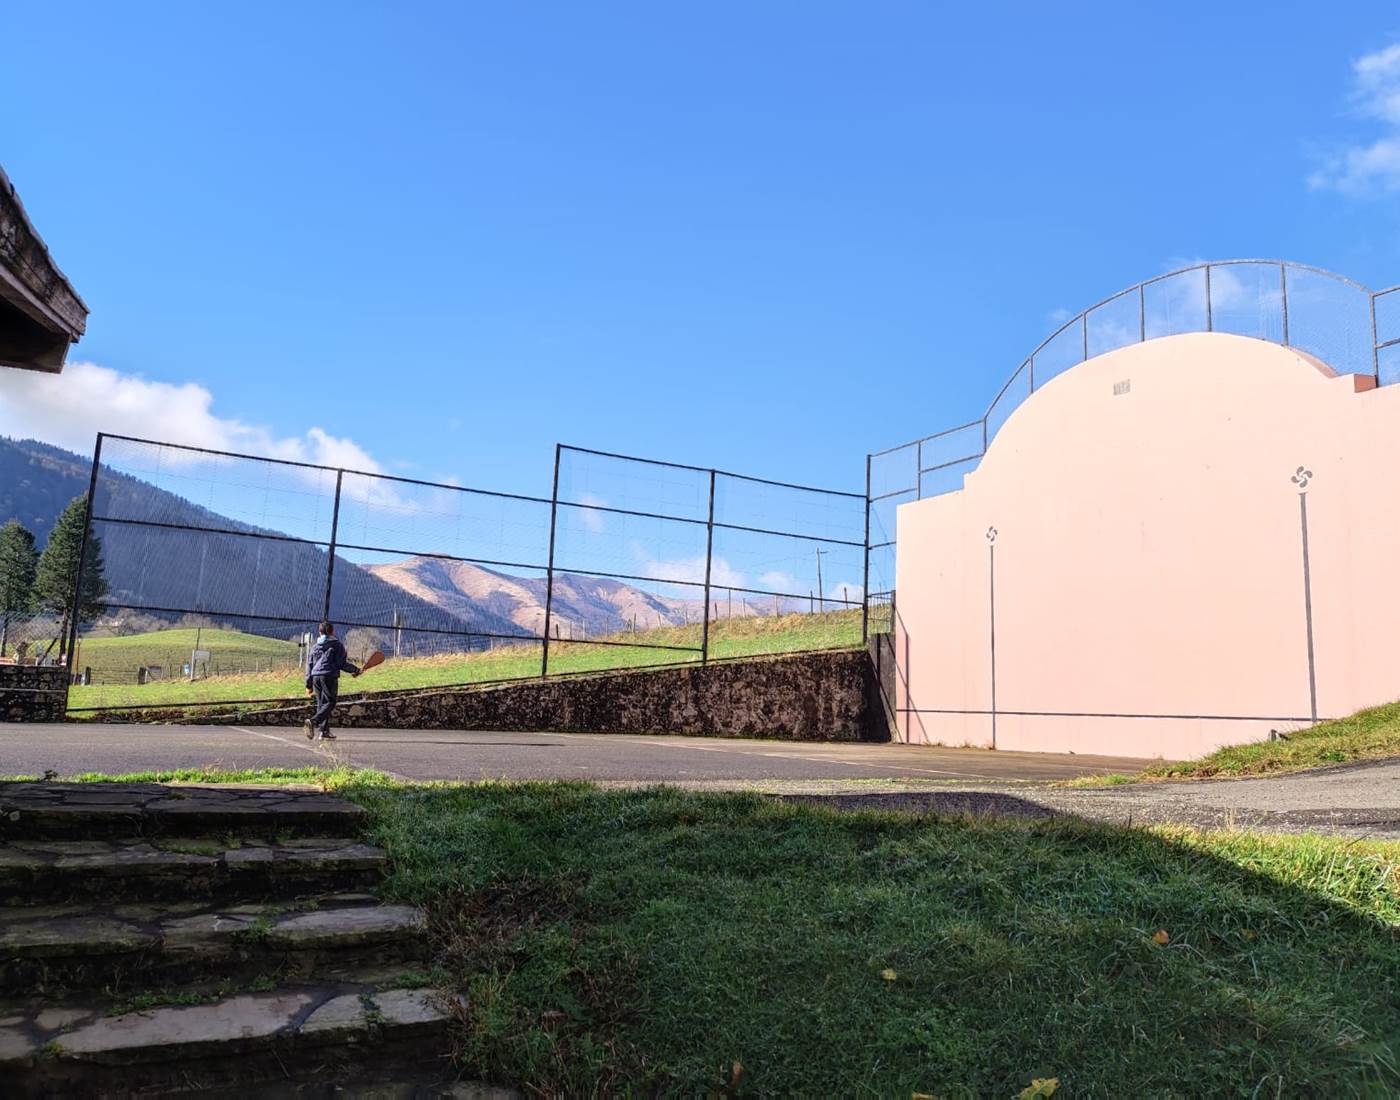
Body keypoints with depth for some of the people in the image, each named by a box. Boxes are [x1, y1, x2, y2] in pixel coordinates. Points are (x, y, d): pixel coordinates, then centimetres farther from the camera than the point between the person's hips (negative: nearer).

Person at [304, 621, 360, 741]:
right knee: (330, 703, -6)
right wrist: (355, 670, 10)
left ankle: (324, 731, 6)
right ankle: (313, 721, -28)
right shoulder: (337, 645, 3)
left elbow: (309, 665, 17)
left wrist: (309, 685, 20)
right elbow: (342, 663, -4)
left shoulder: (315, 646, 18)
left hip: (315, 676, 6)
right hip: (329, 676, -6)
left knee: (321, 704, 11)